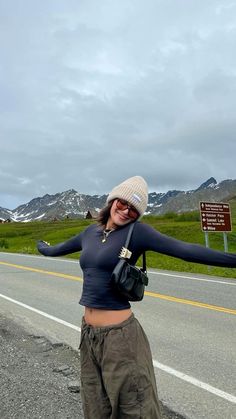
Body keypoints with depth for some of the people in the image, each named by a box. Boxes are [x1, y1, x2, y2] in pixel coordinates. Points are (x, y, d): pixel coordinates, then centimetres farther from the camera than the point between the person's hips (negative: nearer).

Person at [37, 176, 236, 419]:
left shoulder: (137, 231, -10)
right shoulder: (91, 232, 8)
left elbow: (185, 250, -18)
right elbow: (60, 248, 28)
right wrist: (43, 248, 46)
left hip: (119, 334, -6)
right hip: (88, 333, 6)